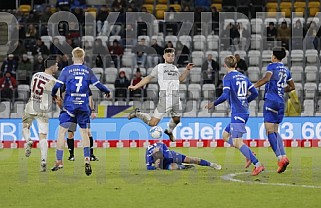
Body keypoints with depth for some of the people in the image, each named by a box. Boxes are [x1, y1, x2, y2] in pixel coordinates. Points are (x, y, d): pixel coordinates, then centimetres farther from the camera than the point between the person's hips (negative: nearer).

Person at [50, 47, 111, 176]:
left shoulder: (66, 70, 0)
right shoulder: (88, 71, 5)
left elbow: (57, 85, -4)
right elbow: (98, 85, 7)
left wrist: (54, 96, 17)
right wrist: (107, 92, 28)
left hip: (69, 105, -2)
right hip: (83, 107, 2)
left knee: (62, 131, 3)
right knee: (84, 133, 11)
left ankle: (59, 161, -1)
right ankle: (87, 160, -1)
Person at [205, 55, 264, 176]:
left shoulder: (228, 77, -8)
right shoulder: (243, 77, 14)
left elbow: (225, 95, -20)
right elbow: (255, 93, 15)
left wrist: (214, 104, -6)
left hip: (237, 113, -9)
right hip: (244, 111, 9)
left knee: (237, 142, -11)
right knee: (225, 136, 19)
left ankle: (257, 164, -18)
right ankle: (249, 154, 11)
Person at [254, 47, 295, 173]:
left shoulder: (272, 66, -2)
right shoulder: (286, 70, 17)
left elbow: (267, 78, -21)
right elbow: (292, 87, 26)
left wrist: (252, 87, -18)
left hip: (271, 100, -7)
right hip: (281, 102, 7)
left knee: (270, 131, -8)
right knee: (275, 131, 15)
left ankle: (280, 157, -23)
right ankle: (283, 156, -1)